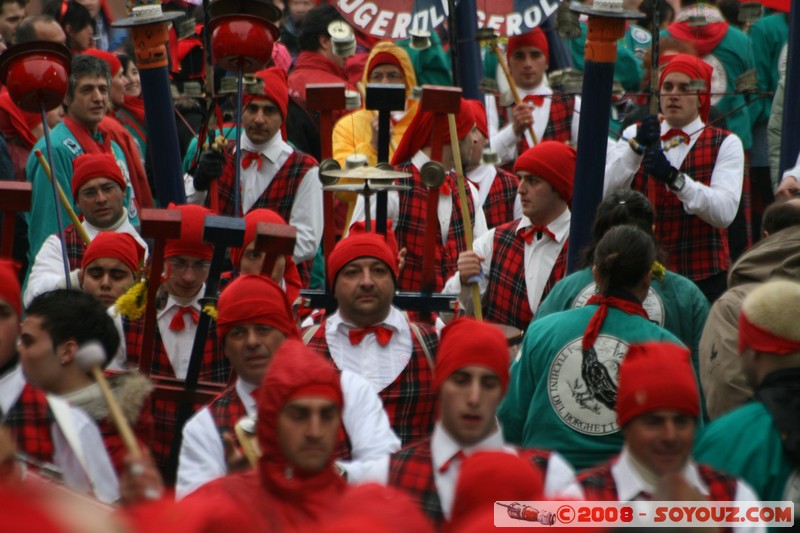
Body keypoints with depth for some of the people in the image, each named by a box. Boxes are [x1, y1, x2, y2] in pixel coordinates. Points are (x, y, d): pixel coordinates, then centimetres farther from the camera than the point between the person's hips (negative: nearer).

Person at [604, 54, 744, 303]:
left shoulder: (725, 144, 5)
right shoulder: (635, 135, 13)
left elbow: (725, 211, -12)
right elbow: (601, 193, -3)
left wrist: (674, 178, -24)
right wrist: (637, 147, -14)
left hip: (702, 276, -2)